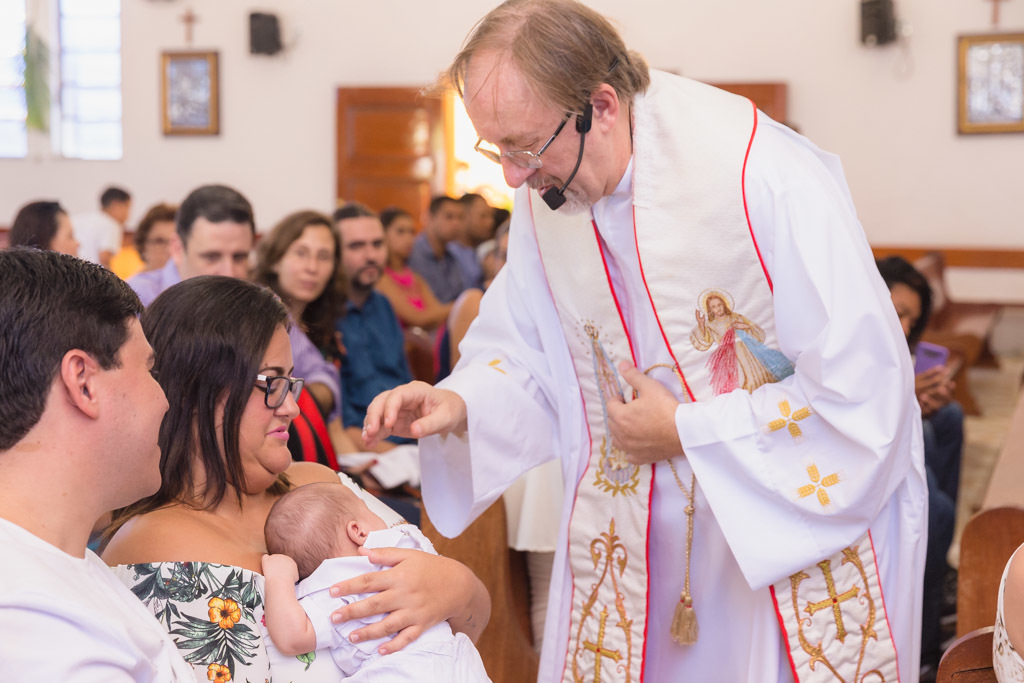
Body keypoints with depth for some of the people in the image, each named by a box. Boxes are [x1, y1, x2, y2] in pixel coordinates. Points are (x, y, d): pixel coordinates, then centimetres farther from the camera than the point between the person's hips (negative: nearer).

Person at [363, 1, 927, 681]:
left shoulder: (766, 180, -25)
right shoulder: (546, 191, -5)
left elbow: (866, 395, -23)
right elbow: (527, 351, 8)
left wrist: (685, 433, -18)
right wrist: (460, 403, -14)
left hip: (795, 533, -5)